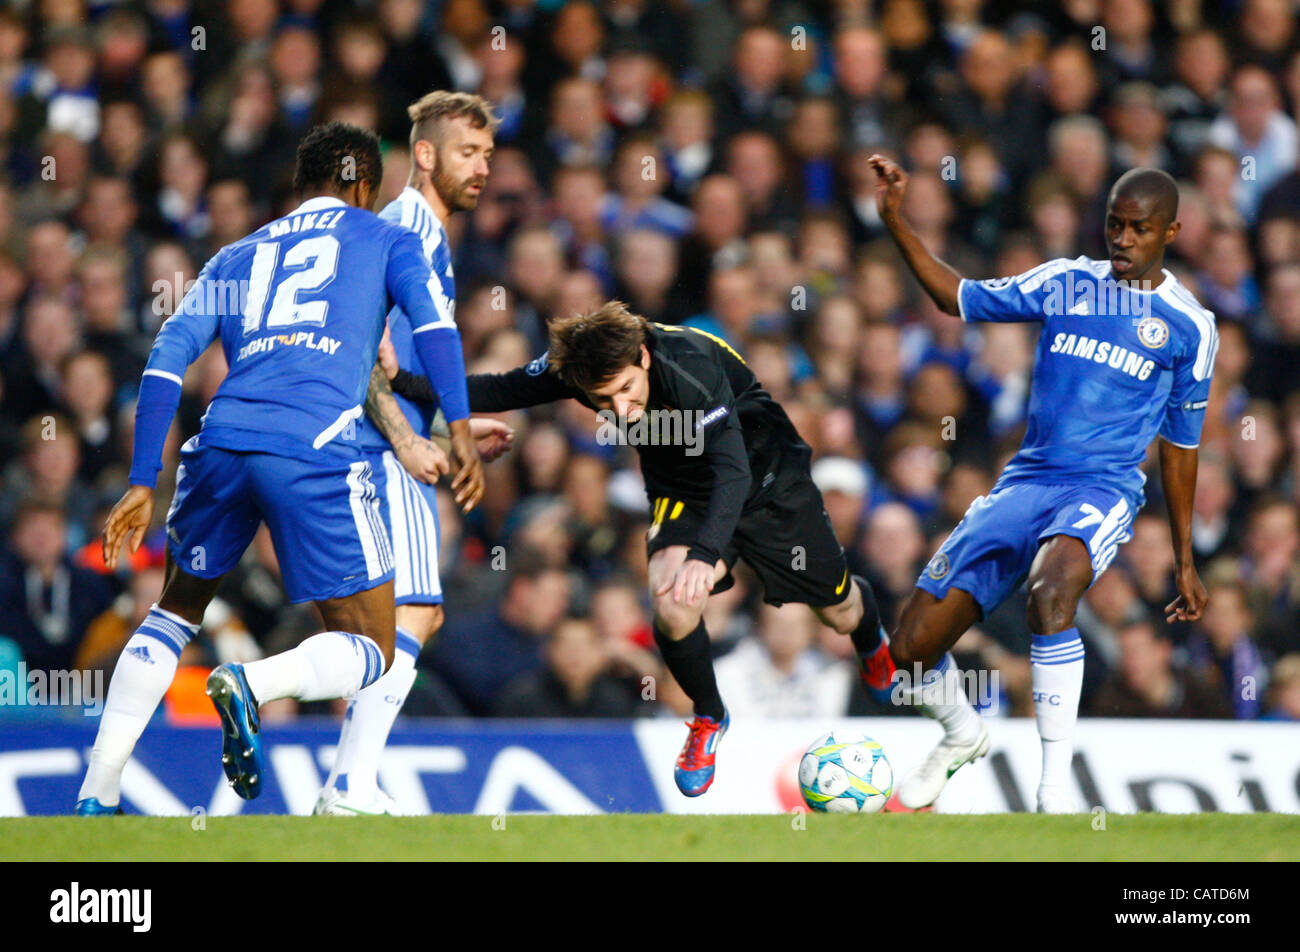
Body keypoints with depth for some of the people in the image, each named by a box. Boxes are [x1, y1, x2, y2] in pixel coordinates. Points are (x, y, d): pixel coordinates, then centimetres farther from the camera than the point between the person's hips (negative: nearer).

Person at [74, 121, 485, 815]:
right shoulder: (385, 240, 20)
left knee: (178, 608, 27)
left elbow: (167, 360, 17)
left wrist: (141, 486, 14)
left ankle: (96, 791, 15)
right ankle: (251, 685, -25)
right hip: (318, 454, -4)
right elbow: (430, 323, 1)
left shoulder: (236, 258, 28)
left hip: (222, 442, 4)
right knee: (370, 653, 7)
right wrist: (460, 432, -8)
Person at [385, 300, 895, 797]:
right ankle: (708, 719, 5)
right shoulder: (572, 364, -27)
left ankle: (870, 640, 54)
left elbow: (732, 471, -49)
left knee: (840, 615, 13)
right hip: (681, 487, 3)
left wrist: (706, 556, -63)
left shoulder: (691, 365, -42)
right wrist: (405, 379, -29)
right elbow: (499, 391, -14)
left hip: (764, 470, -3)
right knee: (671, 604, -25)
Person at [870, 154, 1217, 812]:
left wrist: (1184, 562, 15)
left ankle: (1055, 787, -34)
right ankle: (962, 734, 29)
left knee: (1051, 590, -39)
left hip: (1105, 487, -4)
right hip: (1026, 481, 4)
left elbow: (1180, 447, 13)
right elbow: (959, 298, 21)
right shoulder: (1064, 283, 11)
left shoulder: (1188, 326, 6)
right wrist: (894, 222, 11)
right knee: (911, 649, -5)